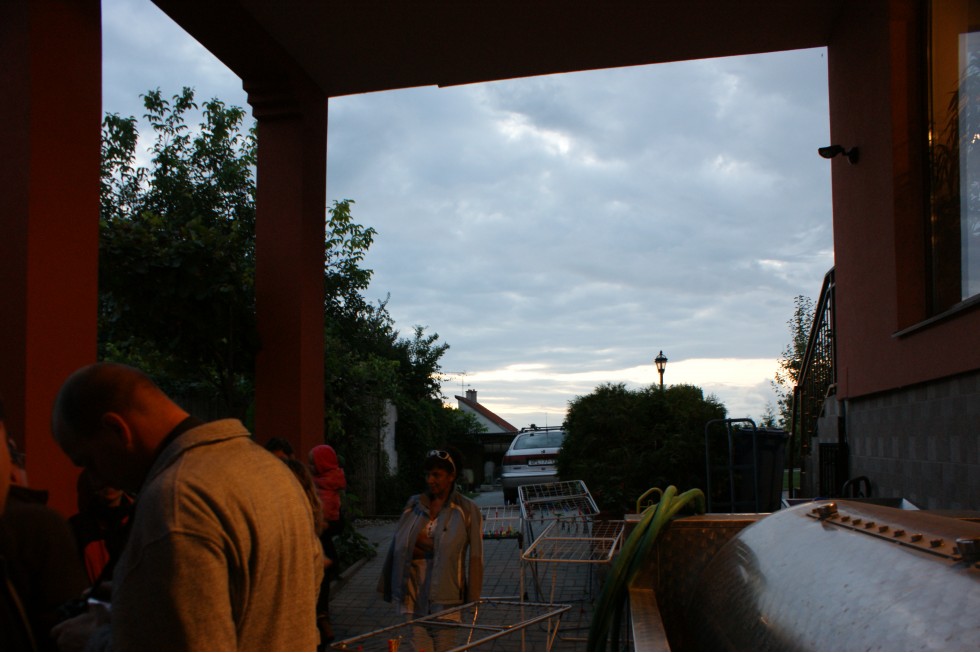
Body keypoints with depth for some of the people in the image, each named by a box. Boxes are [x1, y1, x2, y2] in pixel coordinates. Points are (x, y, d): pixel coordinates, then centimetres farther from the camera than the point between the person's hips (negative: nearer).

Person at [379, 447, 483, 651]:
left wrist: (472, 598, -8)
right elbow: (397, 546, 11)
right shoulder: (413, 504, 8)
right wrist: (387, 584, 11)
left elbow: (475, 556, -5)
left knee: (444, 648, 2)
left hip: (445, 590, -3)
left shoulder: (467, 510, -2)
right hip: (413, 587, 3)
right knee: (418, 648, 3)